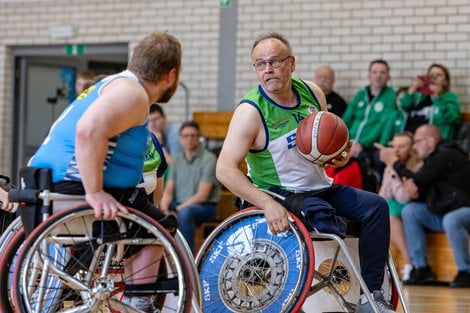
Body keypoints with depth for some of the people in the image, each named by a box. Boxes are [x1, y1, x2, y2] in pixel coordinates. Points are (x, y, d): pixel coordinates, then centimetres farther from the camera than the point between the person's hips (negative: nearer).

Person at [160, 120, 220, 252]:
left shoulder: (208, 159, -7)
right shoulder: (177, 160, 12)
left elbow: (202, 196, -13)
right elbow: (168, 191, 9)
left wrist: (178, 208, -21)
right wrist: (164, 208, -13)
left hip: (205, 207, -5)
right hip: (180, 205, 5)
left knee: (185, 212, -38)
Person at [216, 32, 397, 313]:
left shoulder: (312, 93, 2)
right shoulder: (251, 111, -16)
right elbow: (225, 169, -24)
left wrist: (339, 157, -4)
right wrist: (267, 204, -35)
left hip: (320, 187, 7)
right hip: (281, 195, -7)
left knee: (376, 206, -11)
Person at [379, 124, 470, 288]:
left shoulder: (446, 156, -16)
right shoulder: (434, 158, 13)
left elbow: (418, 180, -16)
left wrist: (394, 162, -2)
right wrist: (416, 192, -13)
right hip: (445, 213, 10)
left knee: (451, 220, -40)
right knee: (410, 211, -4)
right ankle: (421, 268, -6)